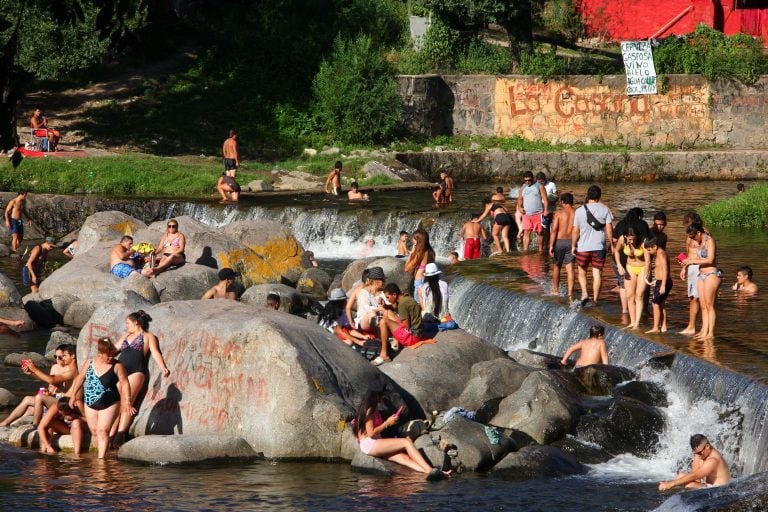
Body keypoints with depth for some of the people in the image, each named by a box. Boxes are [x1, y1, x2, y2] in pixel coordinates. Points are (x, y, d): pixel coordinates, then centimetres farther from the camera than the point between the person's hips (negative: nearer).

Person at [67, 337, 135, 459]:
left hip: (109, 405, -4)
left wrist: (127, 402, -17)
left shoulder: (117, 366, -9)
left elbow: (124, 383, -8)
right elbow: (80, 378, 12)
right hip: (90, 404, 4)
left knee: (102, 431, -13)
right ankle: (100, 454, 18)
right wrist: (73, 395, 16)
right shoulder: (89, 362, 1)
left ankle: (101, 458, -15)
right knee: (94, 432, 8)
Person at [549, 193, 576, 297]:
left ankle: (555, 289, 29)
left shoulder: (559, 213, -7)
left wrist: (551, 246, -11)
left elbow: (554, 230, -12)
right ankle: (570, 292, -5)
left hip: (559, 241, -2)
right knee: (570, 268, 2)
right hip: (571, 242, 2)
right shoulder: (577, 213, 1)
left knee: (556, 266, 16)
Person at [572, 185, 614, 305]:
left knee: (582, 271, 17)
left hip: (583, 247, 0)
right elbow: (609, 229, -4)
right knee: (597, 273, 6)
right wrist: (611, 244, 7)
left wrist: (573, 246, 9)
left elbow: (575, 231, -2)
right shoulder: (605, 210, -4)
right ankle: (595, 299, 7)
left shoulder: (579, 211, -4)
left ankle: (584, 293, 0)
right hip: (599, 246, 0)